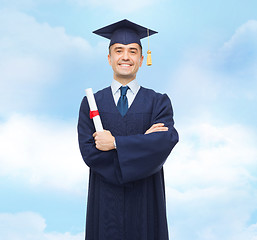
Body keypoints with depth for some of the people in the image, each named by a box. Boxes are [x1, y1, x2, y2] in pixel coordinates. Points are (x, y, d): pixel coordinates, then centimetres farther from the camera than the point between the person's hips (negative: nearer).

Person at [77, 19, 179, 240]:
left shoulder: (159, 103, 2)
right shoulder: (91, 104, 3)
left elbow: (166, 142, -16)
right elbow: (88, 151, -9)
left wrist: (115, 143, -16)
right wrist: (143, 141, -13)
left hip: (144, 203, 0)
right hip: (105, 203, 1)